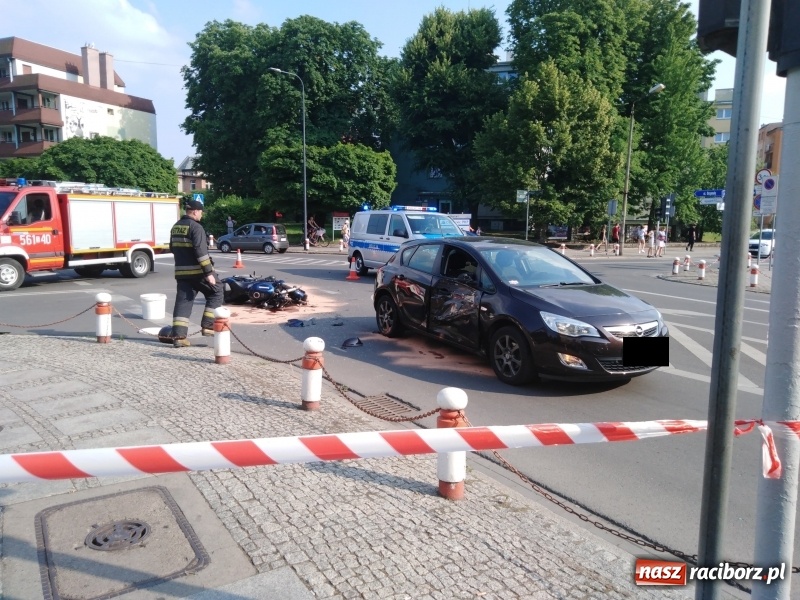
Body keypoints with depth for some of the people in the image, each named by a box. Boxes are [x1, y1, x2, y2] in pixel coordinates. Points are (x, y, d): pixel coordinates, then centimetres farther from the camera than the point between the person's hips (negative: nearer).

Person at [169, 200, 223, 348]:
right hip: (197, 271, -7)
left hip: (181, 271, 8)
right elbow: (201, 251, -21)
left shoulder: (176, 226, 14)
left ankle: (178, 336, 0)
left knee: (182, 301, 6)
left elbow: (172, 248, 23)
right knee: (216, 292, 9)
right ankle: (208, 326, 4)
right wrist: (209, 272, -20)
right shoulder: (196, 227, -13)